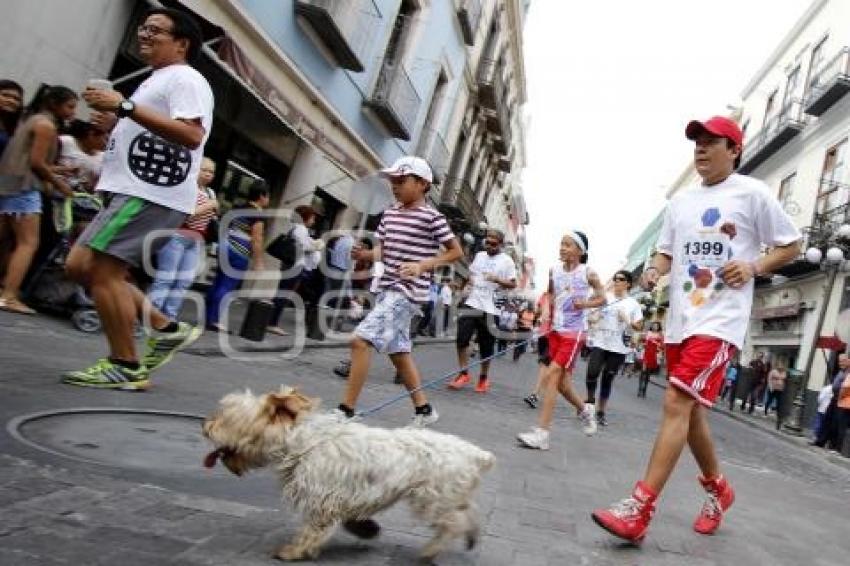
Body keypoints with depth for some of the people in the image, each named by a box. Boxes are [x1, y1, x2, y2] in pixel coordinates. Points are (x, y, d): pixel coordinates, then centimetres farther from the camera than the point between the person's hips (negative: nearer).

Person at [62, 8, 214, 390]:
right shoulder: (157, 81, 26)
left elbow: (191, 135, -24)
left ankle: (126, 367, -3)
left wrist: (126, 106, -23)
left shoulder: (185, 79, -7)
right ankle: (165, 329, 10)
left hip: (153, 194, -11)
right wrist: (115, 124, 16)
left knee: (103, 271, -13)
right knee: (80, 266, 10)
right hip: (136, 190, 11)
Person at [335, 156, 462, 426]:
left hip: (408, 292, -8)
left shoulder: (432, 217, -8)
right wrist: (365, 254, -8)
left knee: (360, 341, -17)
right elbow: (382, 251, 14)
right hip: (387, 289, 8)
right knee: (398, 351, 15)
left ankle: (346, 410, -8)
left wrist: (423, 266, -14)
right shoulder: (389, 214, 12)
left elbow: (456, 251, -3)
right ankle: (424, 409, 29)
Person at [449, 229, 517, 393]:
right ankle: (463, 374, 5)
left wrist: (498, 280, -20)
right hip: (472, 304, 4)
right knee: (462, 338, -7)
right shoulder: (479, 255, 13)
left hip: (490, 308, -3)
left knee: (486, 345, 4)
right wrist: (468, 281, 3)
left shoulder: (506, 261, -1)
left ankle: (483, 377, 20)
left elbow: (513, 284, -3)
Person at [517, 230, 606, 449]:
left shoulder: (588, 273, -7)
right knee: (561, 382, 12)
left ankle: (541, 433, -13)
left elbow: (602, 298, 2)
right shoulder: (554, 270, 4)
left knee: (551, 375, -16)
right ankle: (584, 410, 43)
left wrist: (585, 304, -16)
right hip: (556, 330, 5)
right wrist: (549, 306, 2)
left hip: (575, 332, -5)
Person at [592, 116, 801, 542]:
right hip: (679, 319, 7)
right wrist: (654, 272, -4)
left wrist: (753, 267, -13)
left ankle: (639, 510, -18)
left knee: (677, 403, -19)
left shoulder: (753, 193, -1)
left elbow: (791, 246, 5)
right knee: (690, 411, 14)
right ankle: (718, 489, 37)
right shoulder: (680, 201, 14)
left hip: (720, 321, -7)